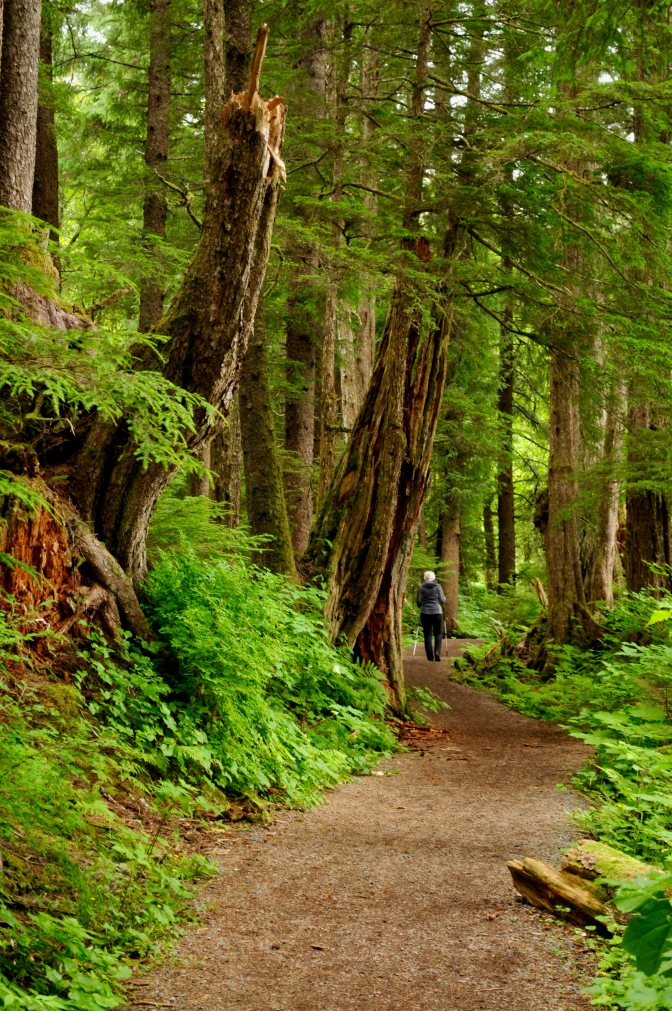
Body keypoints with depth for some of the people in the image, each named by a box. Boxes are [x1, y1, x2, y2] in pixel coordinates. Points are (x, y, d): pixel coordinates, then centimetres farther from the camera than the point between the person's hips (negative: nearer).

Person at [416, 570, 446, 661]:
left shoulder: (421, 587, 3)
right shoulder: (438, 586, 0)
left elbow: (419, 601, 4)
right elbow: (442, 601, 0)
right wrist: (444, 598, 23)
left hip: (424, 613, 1)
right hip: (437, 612, -1)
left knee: (427, 634, 7)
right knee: (438, 633, 11)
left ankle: (430, 656, 5)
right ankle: (437, 651, -10)